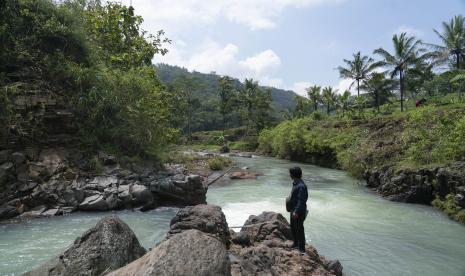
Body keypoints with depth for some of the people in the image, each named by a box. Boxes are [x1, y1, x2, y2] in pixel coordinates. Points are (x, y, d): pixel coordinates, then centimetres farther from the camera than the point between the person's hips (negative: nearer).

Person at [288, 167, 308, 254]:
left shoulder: (301, 186, -24)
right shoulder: (295, 183, 7)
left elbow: (301, 201, -25)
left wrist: (296, 212, -26)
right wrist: (289, 206, 19)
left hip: (299, 212, -10)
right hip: (293, 210, 10)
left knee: (299, 229, 0)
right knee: (293, 228, 21)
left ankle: (302, 249, 11)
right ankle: (296, 244, 38)